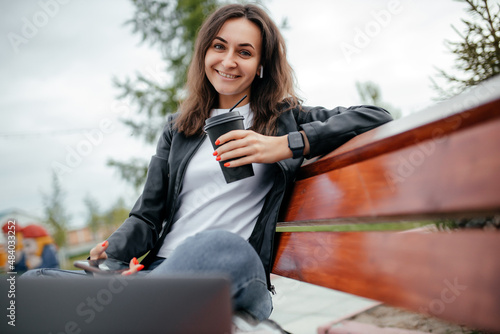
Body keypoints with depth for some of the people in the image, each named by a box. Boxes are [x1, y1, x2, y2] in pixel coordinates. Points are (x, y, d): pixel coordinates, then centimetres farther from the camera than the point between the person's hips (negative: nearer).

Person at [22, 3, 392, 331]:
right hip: (159, 270, 3)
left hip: (233, 276, -2)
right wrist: (113, 254, -6)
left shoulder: (284, 117, 13)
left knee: (218, 245, -40)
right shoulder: (178, 128, 22)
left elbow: (376, 116, 1)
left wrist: (287, 145, -10)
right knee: (36, 280, -22)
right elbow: (148, 215, 16)